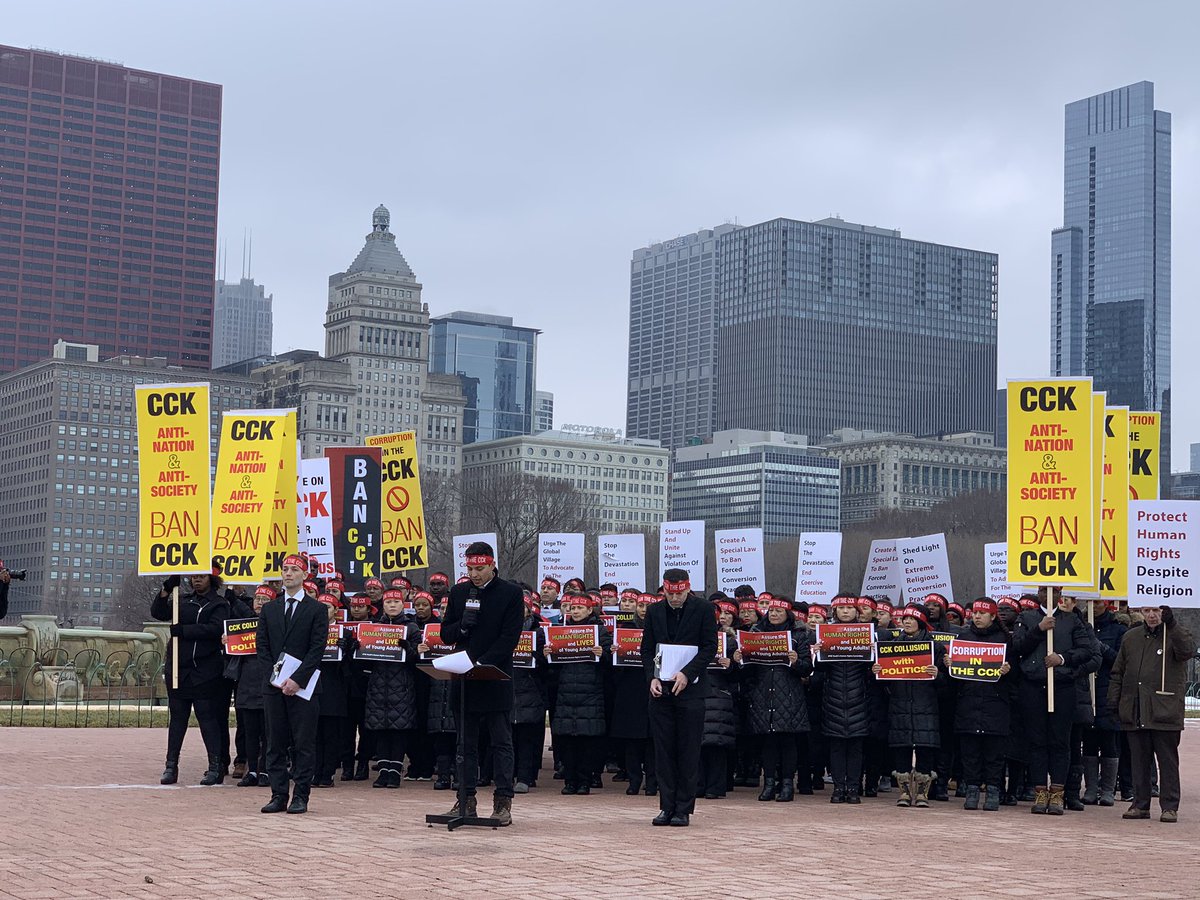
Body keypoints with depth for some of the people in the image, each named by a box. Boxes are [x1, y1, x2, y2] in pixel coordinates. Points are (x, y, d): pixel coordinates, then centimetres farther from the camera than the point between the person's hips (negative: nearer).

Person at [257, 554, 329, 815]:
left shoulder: (316, 609, 2)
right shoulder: (269, 609, 14)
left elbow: (317, 648, -5)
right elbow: (263, 646, 10)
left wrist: (297, 679, -13)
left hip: (304, 686, -4)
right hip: (274, 686, 4)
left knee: (304, 743, -2)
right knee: (275, 744, 5)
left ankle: (301, 796, 2)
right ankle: (278, 795, 9)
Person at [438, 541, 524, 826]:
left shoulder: (511, 593, -3)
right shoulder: (458, 592, 10)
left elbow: (510, 637, -9)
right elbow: (445, 634, 12)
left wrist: (482, 663, -18)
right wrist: (462, 625, -10)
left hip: (496, 680, -4)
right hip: (464, 679, 4)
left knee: (501, 742, 0)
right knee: (466, 743, 7)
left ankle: (503, 802, 1)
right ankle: (466, 800, 12)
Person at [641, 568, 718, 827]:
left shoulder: (704, 609, -2)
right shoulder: (655, 612, 9)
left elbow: (710, 647, -5)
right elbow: (647, 648, 12)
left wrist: (687, 673, -15)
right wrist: (652, 678, -4)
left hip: (690, 689, -3)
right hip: (660, 689, 3)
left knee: (688, 752, 0)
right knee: (664, 751, 4)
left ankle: (683, 809, 5)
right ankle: (667, 807, 10)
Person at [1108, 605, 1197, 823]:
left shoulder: (1176, 635, 2)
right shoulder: (1131, 637, 15)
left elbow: (1188, 650, -22)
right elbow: (1117, 673, 19)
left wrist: (1171, 624, -29)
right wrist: (1113, 702, 10)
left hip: (1165, 713, -4)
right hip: (1135, 713, 4)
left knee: (1168, 761, 0)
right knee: (1139, 761, 7)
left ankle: (1169, 806, 4)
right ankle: (1140, 804, 14)